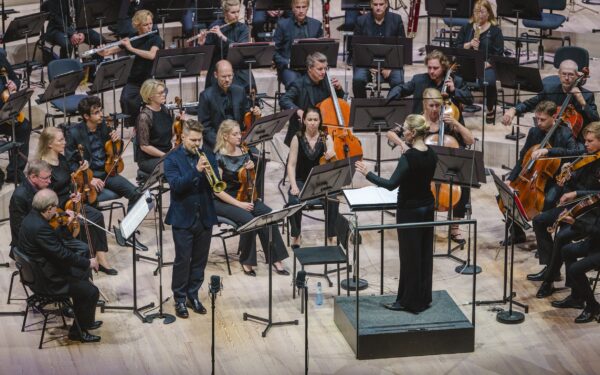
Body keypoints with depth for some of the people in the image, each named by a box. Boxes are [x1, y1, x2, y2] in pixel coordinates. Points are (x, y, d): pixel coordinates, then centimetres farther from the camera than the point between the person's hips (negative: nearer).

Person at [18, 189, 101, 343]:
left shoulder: (32, 217, 0)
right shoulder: (39, 227, -32)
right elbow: (61, 253, -29)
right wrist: (88, 263, -19)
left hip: (36, 270, 11)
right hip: (46, 280, -11)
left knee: (82, 274, 23)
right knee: (91, 292, -8)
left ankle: (84, 322, 32)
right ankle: (79, 330, 11)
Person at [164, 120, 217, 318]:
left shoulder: (207, 154, 4)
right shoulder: (172, 158, -7)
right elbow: (176, 184, -21)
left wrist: (210, 172, -22)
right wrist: (196, 170, -31)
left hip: (205, 216, 4)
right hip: (183, 218, -4)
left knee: (200, 259, 11)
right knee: (182, 260, 1)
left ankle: (193, 295, 24)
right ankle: (180, 299, 12)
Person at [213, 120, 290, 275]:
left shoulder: (244, 153, 6)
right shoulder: (219, 157, -13)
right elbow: (217, 190, -16)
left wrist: (252, 168, -2)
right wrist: (238, 204, -21)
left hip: (243, 196, 6)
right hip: (223, 202, -6)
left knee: (268, 214, -20)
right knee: (248, 219, -31)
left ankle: (275, 259, -16)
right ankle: (246, 262, -12)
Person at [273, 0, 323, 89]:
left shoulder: (316, 24, 11)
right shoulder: (283, 25, 4)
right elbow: (274, 51, 2)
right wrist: (286, 63, -14)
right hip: (289, 68, -2)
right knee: (294, 83, -35)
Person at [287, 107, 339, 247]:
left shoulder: (326, 138, -2)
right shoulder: (297, 138, -4)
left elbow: (331, 153, -18)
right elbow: (291, 165, -5)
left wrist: (331, 155, -44)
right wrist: (293, 186, -18)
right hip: (301, 181, 0)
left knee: (333, 200, -30)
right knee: (294, 200, -31)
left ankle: (330, 235, -12)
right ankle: (296, 235, -10)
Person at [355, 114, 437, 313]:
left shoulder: (408, 157, -23)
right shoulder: (431, 154, 1)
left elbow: (391, 184, -26)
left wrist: (367, 173, -19)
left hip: (409, 210, -8)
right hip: (427, 207, 8)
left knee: (410, 255, 2)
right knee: (425, 253, 14)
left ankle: (409, 301, 10)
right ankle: (423, 298, 24)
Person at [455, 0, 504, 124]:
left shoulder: (495, 30, 1)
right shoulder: (466, 28, 11)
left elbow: (498, 53, -6)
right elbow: (457, 47, 6)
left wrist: (486, 65, -20)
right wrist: (469, 44, -14)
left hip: (488, 66, -2)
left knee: (489, 82, -35)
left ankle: (490, 109, -7)